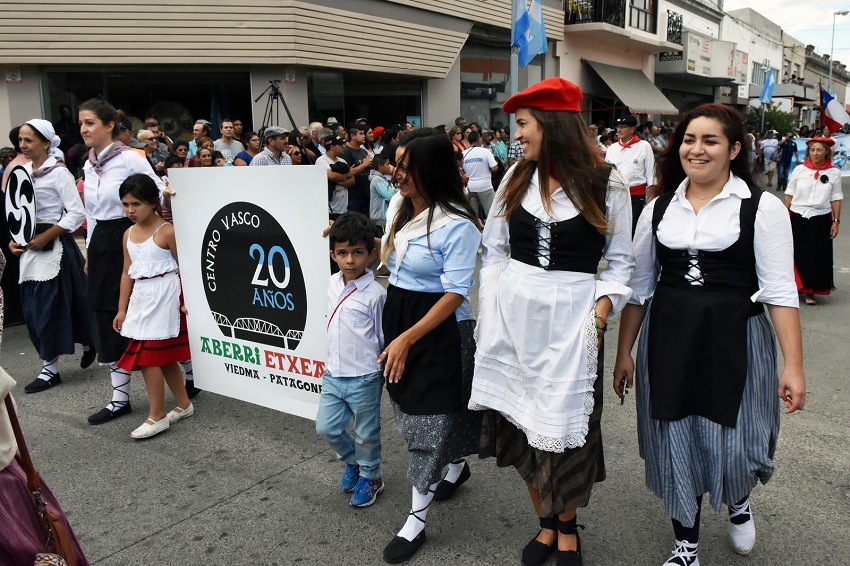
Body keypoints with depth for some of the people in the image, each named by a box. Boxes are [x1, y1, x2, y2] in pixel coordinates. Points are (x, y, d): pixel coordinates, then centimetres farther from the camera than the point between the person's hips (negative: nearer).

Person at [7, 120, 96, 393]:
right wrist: (14, 239, 3)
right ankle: (49, 366, 17)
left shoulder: (58, 172, -10)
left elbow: (77, 213, -16)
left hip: (53, 246, -7)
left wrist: (45, 237, -16)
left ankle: (50, 369, 12)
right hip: (30, 248, 7)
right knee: (32, 308, 7)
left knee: (48, 307, -4)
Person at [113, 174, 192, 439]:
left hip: (164, 297, -7)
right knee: (163, 357, 12)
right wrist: (122, 309, 12)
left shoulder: (167, 231, -10)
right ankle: (184, 405, 26)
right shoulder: (129, 234, 10)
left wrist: (186, 300, -13)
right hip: (141, 298, 7)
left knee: (147, 356, -6)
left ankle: (157, 416, 5)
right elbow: (127, 273, 12)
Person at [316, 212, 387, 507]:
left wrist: (382, 373, -4)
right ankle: (352, 462, 38)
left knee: (366, 433, 11)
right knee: (326, 428, 12)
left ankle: (369, 477, 34)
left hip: (364, 379, -6)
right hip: (334, 374, 6)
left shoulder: (375, 294, -17)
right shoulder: (333, 284, 2)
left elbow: (384, 338, -10)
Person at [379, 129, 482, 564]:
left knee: (430, 415, 1)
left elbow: (455, 294, -21)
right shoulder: (397, 205, 2)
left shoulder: (457, 225, -20)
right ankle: (456, 467, 45)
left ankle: (416, 520, 15)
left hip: (439, 328, -8)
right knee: (408, 404, 19)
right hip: (396, 313, 8)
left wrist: (407, 339, -23)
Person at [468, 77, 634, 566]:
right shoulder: (517, 178, 6)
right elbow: (494, 247, 12)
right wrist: (492, 302, 5)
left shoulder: (607, 183, -3)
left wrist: (601, 309, -10)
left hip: (572, 314, -3)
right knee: (521, 420, 9)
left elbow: (620, 261, 2)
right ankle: (546, 523, 30)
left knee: (565, 424, 3)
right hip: (514, 310, 4)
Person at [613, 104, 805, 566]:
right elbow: (638, 288, 10)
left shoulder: (761, 207, -3)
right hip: (668, 341, 3)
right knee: (675, 445, 8)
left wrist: (793, 365, -11)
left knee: (733, 444, 1)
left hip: (734, 339, -3)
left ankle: (738, 500, 40)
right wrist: (624, 353, 10)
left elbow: (779, 292, -6)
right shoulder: (659, 209, 7)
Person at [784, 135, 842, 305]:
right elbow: (789, 195, 3)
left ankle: (810, 291, 16)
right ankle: (794, 286, 20)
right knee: (797, 254, 5)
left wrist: (836, 221, 0)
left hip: (820, 219, 0)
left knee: (817, 256, 5)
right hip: (798, 218, 0)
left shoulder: (834, 173, -1)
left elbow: (836, 199, 3)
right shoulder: (799, 170, -1)